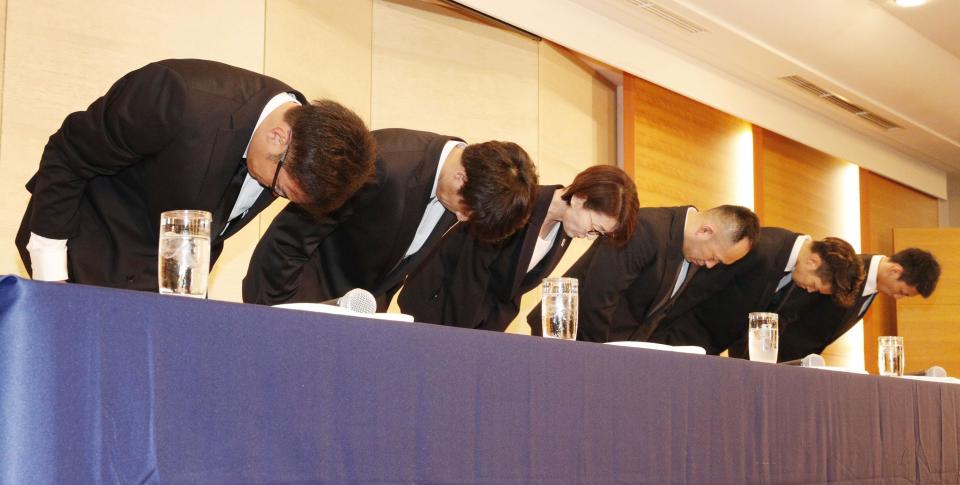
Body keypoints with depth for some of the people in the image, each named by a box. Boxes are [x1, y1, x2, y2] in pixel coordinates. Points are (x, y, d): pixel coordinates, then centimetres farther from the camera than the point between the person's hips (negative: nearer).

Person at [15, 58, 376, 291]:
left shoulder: (293, 163, -10)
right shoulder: (184, 105, -31)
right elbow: (66, 157, -18)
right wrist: (50, 275, -15)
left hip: (170, 269, 6)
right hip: (96, 252, -6)